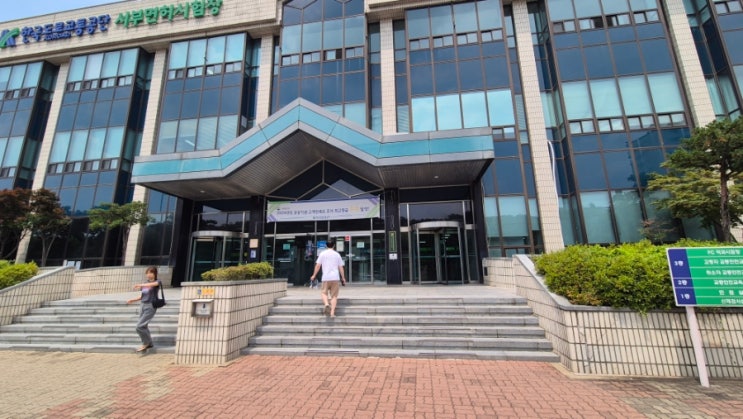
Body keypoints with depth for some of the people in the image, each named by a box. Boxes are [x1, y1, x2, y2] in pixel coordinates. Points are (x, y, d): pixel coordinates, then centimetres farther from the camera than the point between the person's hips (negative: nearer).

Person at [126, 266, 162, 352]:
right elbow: (142, 296, 20)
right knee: (144, 326, 14)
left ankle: (146, 343, 10)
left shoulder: (157, 282, -7)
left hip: (150, 307, -7)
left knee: (139, 327, -10)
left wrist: (140, 285, -42)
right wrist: (132, 300, 8)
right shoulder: (145, 284, 13)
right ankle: (149, 343, 29)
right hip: (142, 306, 7)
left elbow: (153, 284, -32)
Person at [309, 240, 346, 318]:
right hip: (335, 277, 1)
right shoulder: (337, 254, 7)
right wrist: (343, 278, 15)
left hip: (326, 277, -1)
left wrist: (314, 275, 11)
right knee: (334, 295, 6)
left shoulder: (322, 254, 3)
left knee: (324, 292, 13)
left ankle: (326, 304, -14)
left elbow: (318, 265, 1)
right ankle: (332, 312, 1)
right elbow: (341, 267, 7)